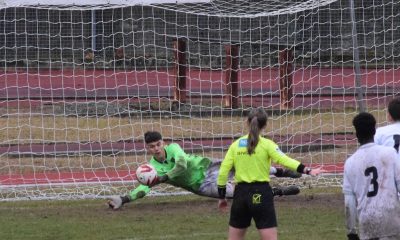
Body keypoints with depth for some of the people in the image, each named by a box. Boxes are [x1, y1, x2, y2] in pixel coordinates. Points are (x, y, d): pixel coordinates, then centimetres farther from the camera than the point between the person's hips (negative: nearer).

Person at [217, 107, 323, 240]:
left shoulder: (235, 145, 6)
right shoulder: (266, 144, -5)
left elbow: (223, 172, 5)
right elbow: (284, 160, -19)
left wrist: (222, 197, 14)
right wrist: (307, 170, -25)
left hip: (241, 193, 4)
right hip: (260, 194, -4)